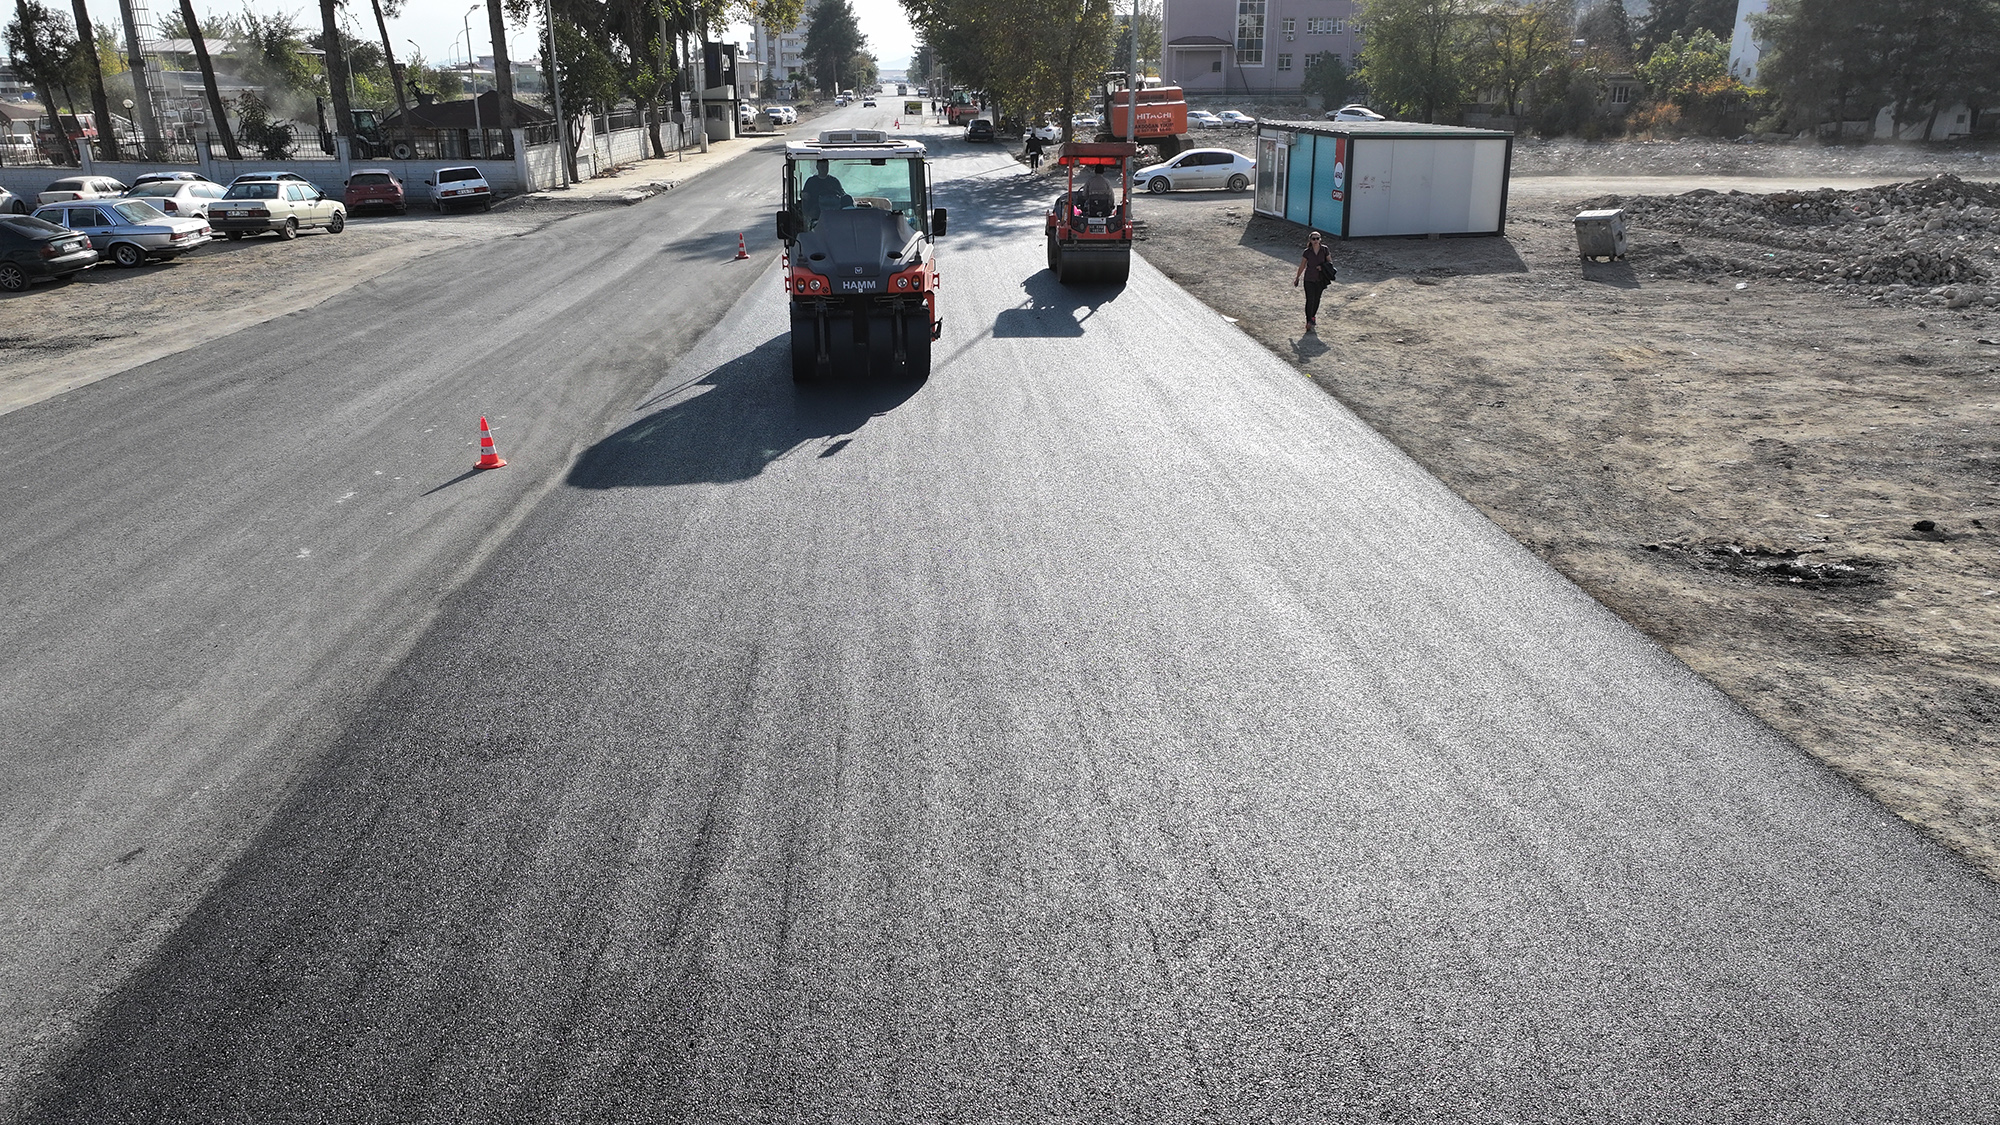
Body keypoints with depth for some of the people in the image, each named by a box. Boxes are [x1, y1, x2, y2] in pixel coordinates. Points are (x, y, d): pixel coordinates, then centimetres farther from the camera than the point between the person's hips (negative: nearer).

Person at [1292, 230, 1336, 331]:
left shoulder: (1325, 250, -5)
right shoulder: (1307, 252, -7)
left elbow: (1330, 262, 5)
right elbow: (1302, 266, 3)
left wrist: (1323, 267, -16)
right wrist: (1297, 278, 10)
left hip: (1320, 280, 2)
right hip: (1309, 279, -2)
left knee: (1317, 299, 13)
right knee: (1310, 300, -8)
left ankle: (1313, 316, 35)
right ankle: (1309, 321, -3)